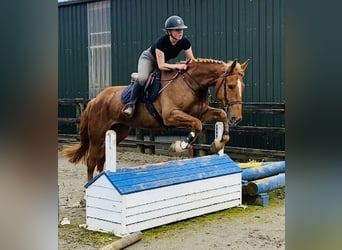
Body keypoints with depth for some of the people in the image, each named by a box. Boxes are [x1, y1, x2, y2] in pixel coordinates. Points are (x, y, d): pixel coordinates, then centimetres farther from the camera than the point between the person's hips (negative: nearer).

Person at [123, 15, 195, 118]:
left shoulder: (184, 42, -22)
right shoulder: (162, 42, -36)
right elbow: (161, 65, -38)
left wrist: (186, 65, -32)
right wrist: (177, 66, -48)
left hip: (166, 61, 7)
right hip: (148, 58, -7)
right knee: (142, 78, -34)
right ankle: (131, 104, -22)